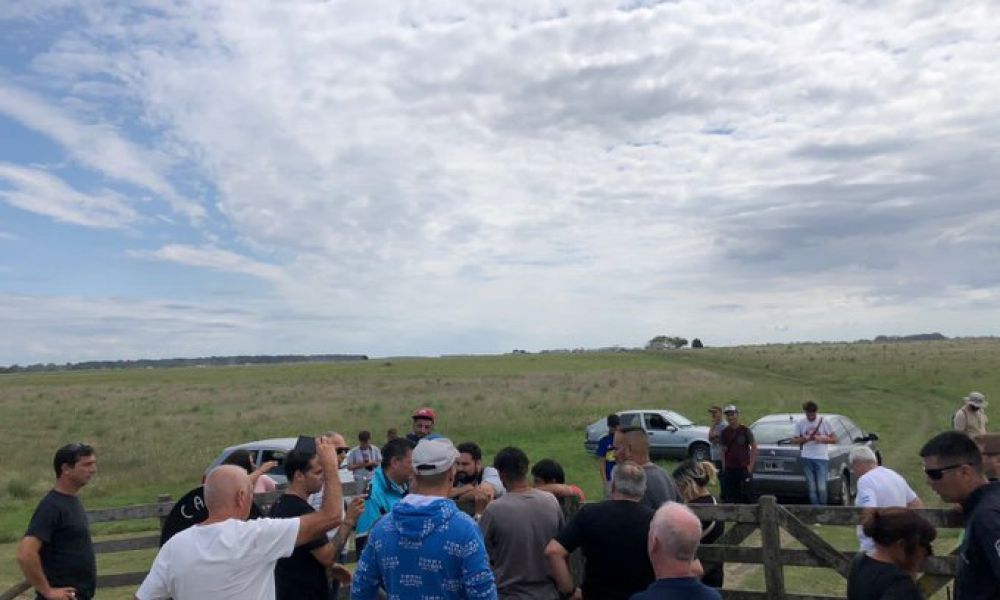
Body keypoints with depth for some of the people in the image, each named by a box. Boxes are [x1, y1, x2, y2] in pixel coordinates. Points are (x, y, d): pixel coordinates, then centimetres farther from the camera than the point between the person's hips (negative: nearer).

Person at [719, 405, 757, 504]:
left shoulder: (745, 430, -3)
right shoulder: (724, 432, 7)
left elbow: (754, 447, -1)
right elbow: (723, 450, 11)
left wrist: (751, 465, -6)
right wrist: (723, 466, 3)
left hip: (743, 468, -3)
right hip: (729, 469, 3)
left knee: (745, 495, -1)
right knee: (729, 496, 5)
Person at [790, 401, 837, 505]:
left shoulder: (824, 421, -1)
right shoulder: (800, 423, 4)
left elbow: (834, 439, 2)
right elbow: (794, 440, 9)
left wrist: (821, 439, -15)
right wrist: (805, 439, -11)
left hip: (822, 458, -2)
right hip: (806, 458, 2)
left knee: (822, 488, -9)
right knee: (812, 488, 2)